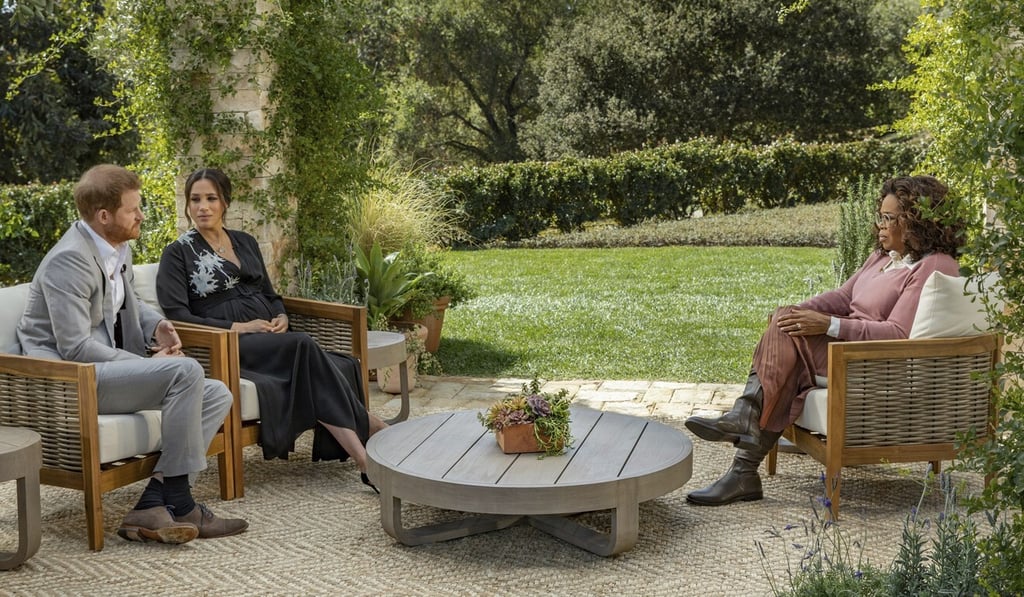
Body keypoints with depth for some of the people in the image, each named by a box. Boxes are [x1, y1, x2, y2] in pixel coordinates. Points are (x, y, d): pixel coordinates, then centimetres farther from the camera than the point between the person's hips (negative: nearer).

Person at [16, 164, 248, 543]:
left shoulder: (118, 248, 11)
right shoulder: (70, 260, -18)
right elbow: (74, 348, -23)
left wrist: (157, 325, 7)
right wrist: (147, 365, -18)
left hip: (107, 370, 10)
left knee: (217, 396, -2)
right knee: (185, 371, -28)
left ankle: (152, 505, -14)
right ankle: (177, 503, -18)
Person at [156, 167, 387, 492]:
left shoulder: (245, 242, 19)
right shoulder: (178, 253, 3)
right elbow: (177, 317, -7)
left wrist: (281, 317, 0)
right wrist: (238, 327, -15)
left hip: (272, 340, 6)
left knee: (342, 367, -27)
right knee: (305, 347, -33)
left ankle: (364, 460, -32)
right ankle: (370, 427, -29)